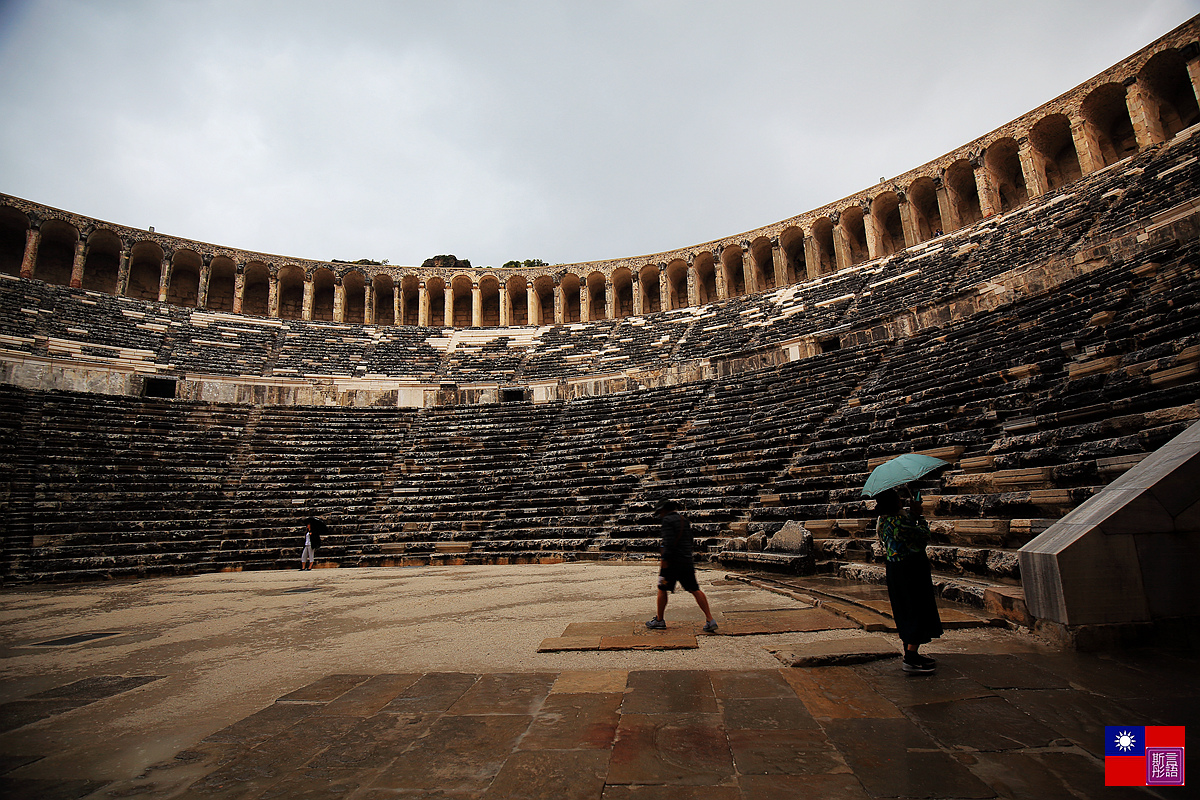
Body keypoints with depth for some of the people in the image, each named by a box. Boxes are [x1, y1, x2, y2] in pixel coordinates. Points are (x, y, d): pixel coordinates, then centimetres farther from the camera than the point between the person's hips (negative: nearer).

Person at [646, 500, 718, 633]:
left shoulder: (667, 520, -7)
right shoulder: (684, 521, 17)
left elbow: (669, 542, -18)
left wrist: (664, 559, -17)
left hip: (672, 562, -7)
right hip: (687, 562, 7)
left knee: (662, 589, 8)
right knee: (695, 590, 6)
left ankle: (659, 620, 18)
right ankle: (710, 620, -1)